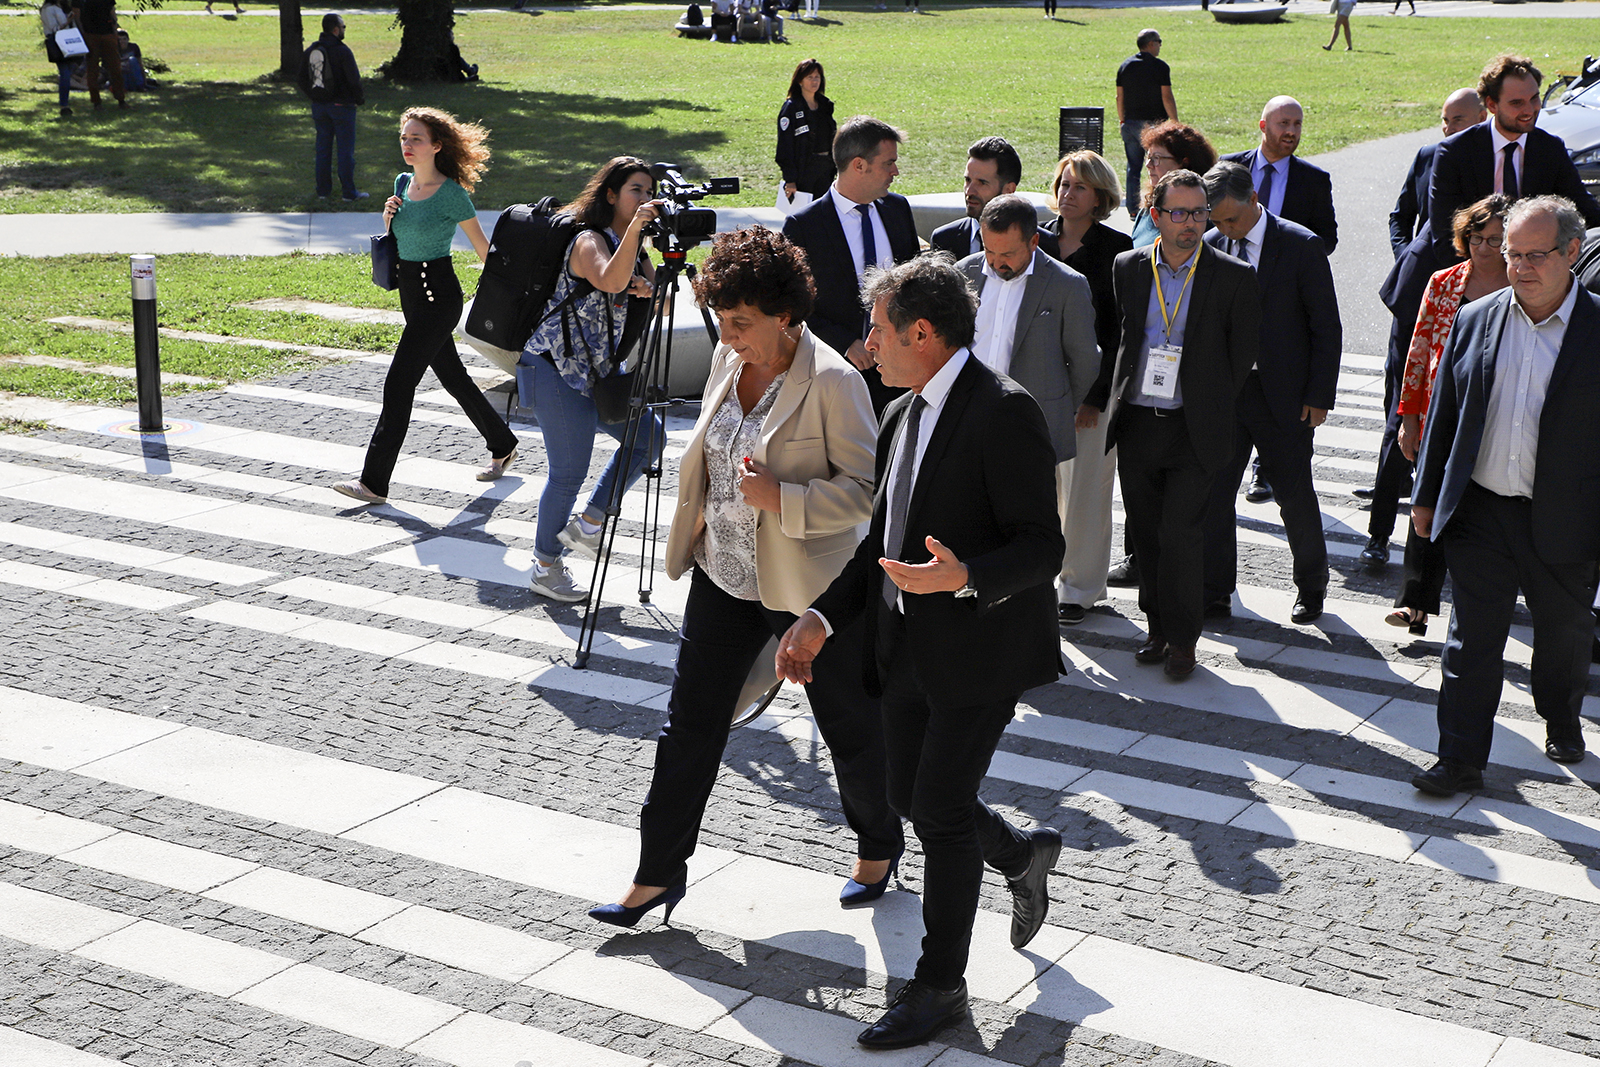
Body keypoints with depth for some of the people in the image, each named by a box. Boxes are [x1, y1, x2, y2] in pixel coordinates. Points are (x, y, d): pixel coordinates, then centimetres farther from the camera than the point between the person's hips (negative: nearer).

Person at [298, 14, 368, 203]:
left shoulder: (310, 51, 5)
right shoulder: (342, 51, -15)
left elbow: (303, 82, 10)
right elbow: (354, 80, -15)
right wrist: (360, 99, 0)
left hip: (319, 106, 6)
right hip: (341, 106, -6)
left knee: (323, 148, 12)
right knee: (346, 149, 0)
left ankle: (323, 190, 14)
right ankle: (349, 192, 2)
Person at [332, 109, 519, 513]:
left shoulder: (451, 193, -13)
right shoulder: (403, 183, 9)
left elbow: (481, 245, -6)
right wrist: (389, 218, -1)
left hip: (439, 294, -8)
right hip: (411, 292, 8)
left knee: (399, 382, -11)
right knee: (452, 376, 19)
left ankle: (374, 482, -10)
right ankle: (502, 445, 37)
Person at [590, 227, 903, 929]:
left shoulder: (832, 382, -19)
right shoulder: (729, 359, 2)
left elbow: (868, 488, -19)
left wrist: (780, 497, -28)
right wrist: (693, 533, 18)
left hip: (810, 587, -6)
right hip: (723, 576, 6)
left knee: (850, 724, 11)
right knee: (690, 720, 8)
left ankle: (880, 846, 36)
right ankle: (659, 873, 18)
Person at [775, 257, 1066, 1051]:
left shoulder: (1003, 412, -17)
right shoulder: (903, 415, 11)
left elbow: (1042, 547, -18)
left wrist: (963, 578, -35)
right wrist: (823, 619, 7)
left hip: (980, 644, -8)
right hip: (908, 647, 9)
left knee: (941, 807, -3)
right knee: (911, 798, 15)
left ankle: (940, 984, 14)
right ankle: (1022, 855, 44)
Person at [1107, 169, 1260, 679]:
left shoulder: (1233, 278, -4)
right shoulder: (1128, 268, 4)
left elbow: (1243, 355, 2)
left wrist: (1209, 407, 4)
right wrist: (1119, 398, 13)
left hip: (1194, 429, -3)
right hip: (1136, 423, 3)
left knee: (1182, 533, -6)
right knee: (1146, 532, 9)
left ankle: (1181, 637, 8)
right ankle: (1158, 626, 23)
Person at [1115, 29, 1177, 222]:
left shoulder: (1125, 65, 7)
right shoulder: (1160, 66, -9)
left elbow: (1119, 96, 10)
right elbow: (1167, 97, -11)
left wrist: (1122, 120, 19)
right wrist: (1175, 122, -5)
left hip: (1130, 124, 5)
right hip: (1153, 123, -5)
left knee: (1133, 167, 9)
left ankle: (1133, 209, 9)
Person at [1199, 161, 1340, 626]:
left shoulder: (1302, 247, -8)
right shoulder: (1209, 246, 2)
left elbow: (1327, 327, -4)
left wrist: (1319, 396, -8)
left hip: (1282, 396, -3)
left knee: (1295, 496, 7)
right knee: (1213, 493, 3)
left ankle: (1311, 587, 27)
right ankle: (1215, 592, 16)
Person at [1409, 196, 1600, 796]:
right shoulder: (1473, 321, 2)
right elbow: (1443, 415, 9)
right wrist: (1426, 496, 10)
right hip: (1480, 513, 1)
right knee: (1472, 640, 3)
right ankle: (1461, 759, 11)